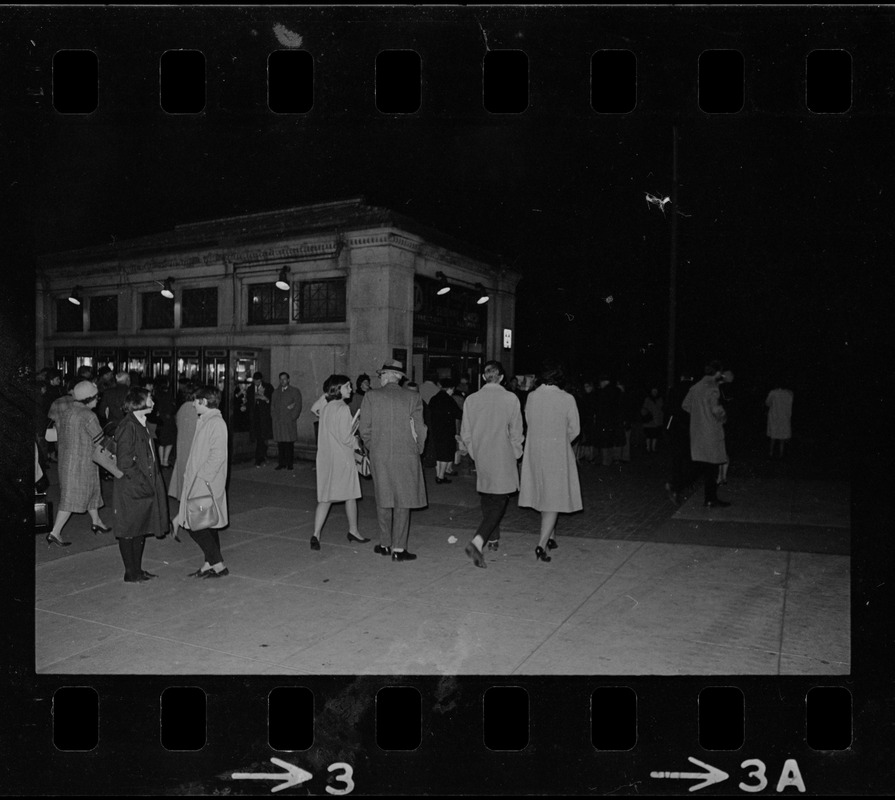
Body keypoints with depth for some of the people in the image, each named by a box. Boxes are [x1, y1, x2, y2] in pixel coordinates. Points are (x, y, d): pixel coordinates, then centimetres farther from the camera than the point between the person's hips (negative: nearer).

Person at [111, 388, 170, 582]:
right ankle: (130, 573, 11)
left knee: (141, 529, 14)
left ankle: (137, 570, 23)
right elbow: (125, 463, -19)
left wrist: (150, 483, 11)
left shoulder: (141, 425, 12)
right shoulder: (127, 427, -16)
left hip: (144, 488, 9)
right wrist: (143, 483, -18)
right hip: (130, 490, -9)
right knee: (128, 532, 2)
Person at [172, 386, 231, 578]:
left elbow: (217, 456, -23)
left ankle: (218, 564, 1)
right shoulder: (205, 421, 13)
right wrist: (190, 475, 14)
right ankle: (210, 564, 20)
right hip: (197, 482, 9)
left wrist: (201, 477, -21)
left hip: (205, 484, -9)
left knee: (197, 526, -7)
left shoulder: (216, 423, -17)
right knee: (207, 525, 13)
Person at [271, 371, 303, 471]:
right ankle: (281, 463, 7)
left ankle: (290, 464, 1)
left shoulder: (294, 391, 6)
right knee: (280, 444, 2)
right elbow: (272, 405, 22)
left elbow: (298, 406, 1)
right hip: (277, 422, 4)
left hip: (289, 422, -4)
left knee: (289, 443, -5)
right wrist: (273, 417, 9)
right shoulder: (276, 392, 20)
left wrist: (292, 418, -6)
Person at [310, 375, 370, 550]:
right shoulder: (343, 408, -15)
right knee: (350, 495, 12)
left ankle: (316, 534, -4)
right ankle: (353, 531, 25)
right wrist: (357, 442, 1)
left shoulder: (326, 408, 8)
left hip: (325, 456, 6)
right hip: (342, 457, -6)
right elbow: (345, 437, -18)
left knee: (325, 498, 7)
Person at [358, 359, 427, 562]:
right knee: (402, 502, 5)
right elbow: (419, 429, -3)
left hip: (379, 456, 1)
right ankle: (398, 548, 7)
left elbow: (365, 429, -2)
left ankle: (385, 544, 23)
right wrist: (417, 451, 12)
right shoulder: (412, 397, -3)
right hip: (406, 456, -1)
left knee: (383, 501, 14)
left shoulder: (371, 396, -2)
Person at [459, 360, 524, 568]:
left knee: (487, 501, 20)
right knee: (498, 504, -2)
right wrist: (516, 453, 10)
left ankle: (491, 538, 34)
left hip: (481, 459, 4)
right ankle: (477, 542, -18)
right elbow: (516, 433, -6)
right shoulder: (511, 399, -10)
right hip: (503, 460, -4)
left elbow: (465, 434, 3)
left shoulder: (471, 399, -2)